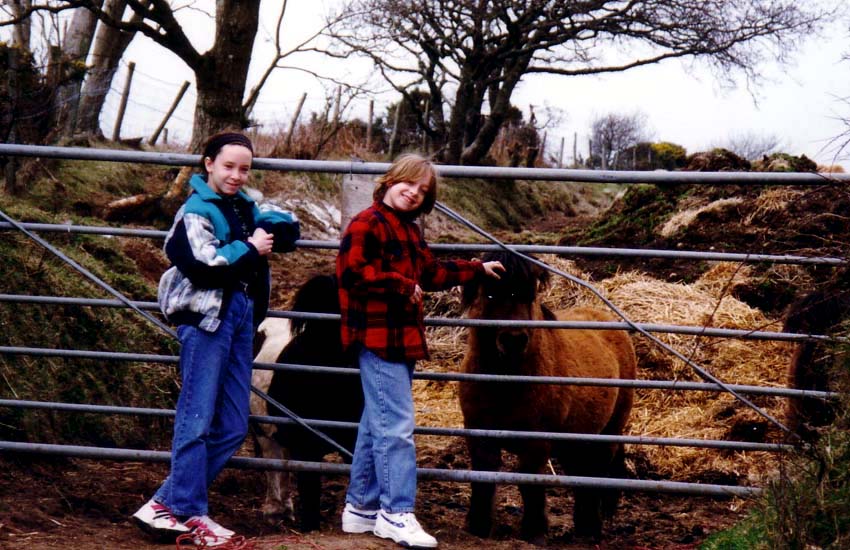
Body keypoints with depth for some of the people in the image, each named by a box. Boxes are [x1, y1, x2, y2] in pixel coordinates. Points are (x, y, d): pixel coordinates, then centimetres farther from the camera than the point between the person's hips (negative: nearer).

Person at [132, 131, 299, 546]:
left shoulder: (244, 206, 16)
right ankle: (190, 515, -1)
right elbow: (205, 263, -20)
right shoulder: (197, 210, -7)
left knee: (233, 427, 8)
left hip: (241, 316, 9)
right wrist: (250, 249, -8)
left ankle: (167, 504, 12)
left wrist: (266, 232, -4)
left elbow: (288, 227, 16)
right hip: (206, 317, -8)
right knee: (197, 422, -7)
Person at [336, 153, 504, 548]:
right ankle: (396, 513, -10)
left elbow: (431, 273, 26)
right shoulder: (366, 225, -11)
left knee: (377, 424, 14)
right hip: (377, 337, -10)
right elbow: (352, 271, -21)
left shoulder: (408, 231, 19)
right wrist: (402, 286, -17)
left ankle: (361, 507, 21)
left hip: (401, 338, 10)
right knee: (396, 424, -12)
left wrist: (478, 270, 26)